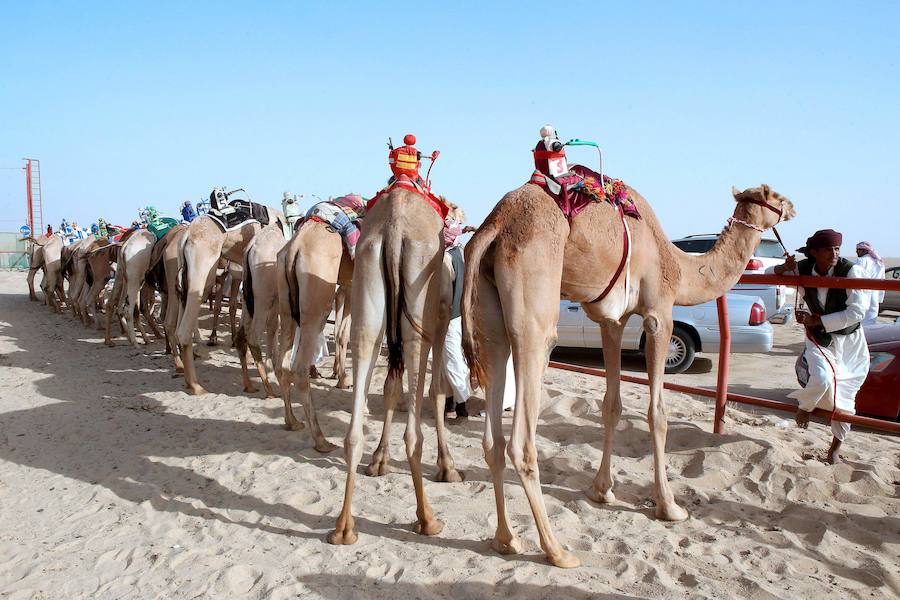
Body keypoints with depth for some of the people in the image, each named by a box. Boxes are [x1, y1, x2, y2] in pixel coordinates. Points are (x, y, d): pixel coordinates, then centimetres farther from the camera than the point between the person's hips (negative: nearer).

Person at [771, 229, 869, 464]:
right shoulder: (802, 269, -9)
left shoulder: (851, 271, -19)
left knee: (844, 398, 8)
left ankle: (834, 449, 29)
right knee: (823, 377, -30)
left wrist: (816, 320, -22)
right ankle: (805, 408, 4)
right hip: (818, 339, 1)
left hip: (850, 342, -1)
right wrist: (784, 268, -15)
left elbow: (857, 312, -22)